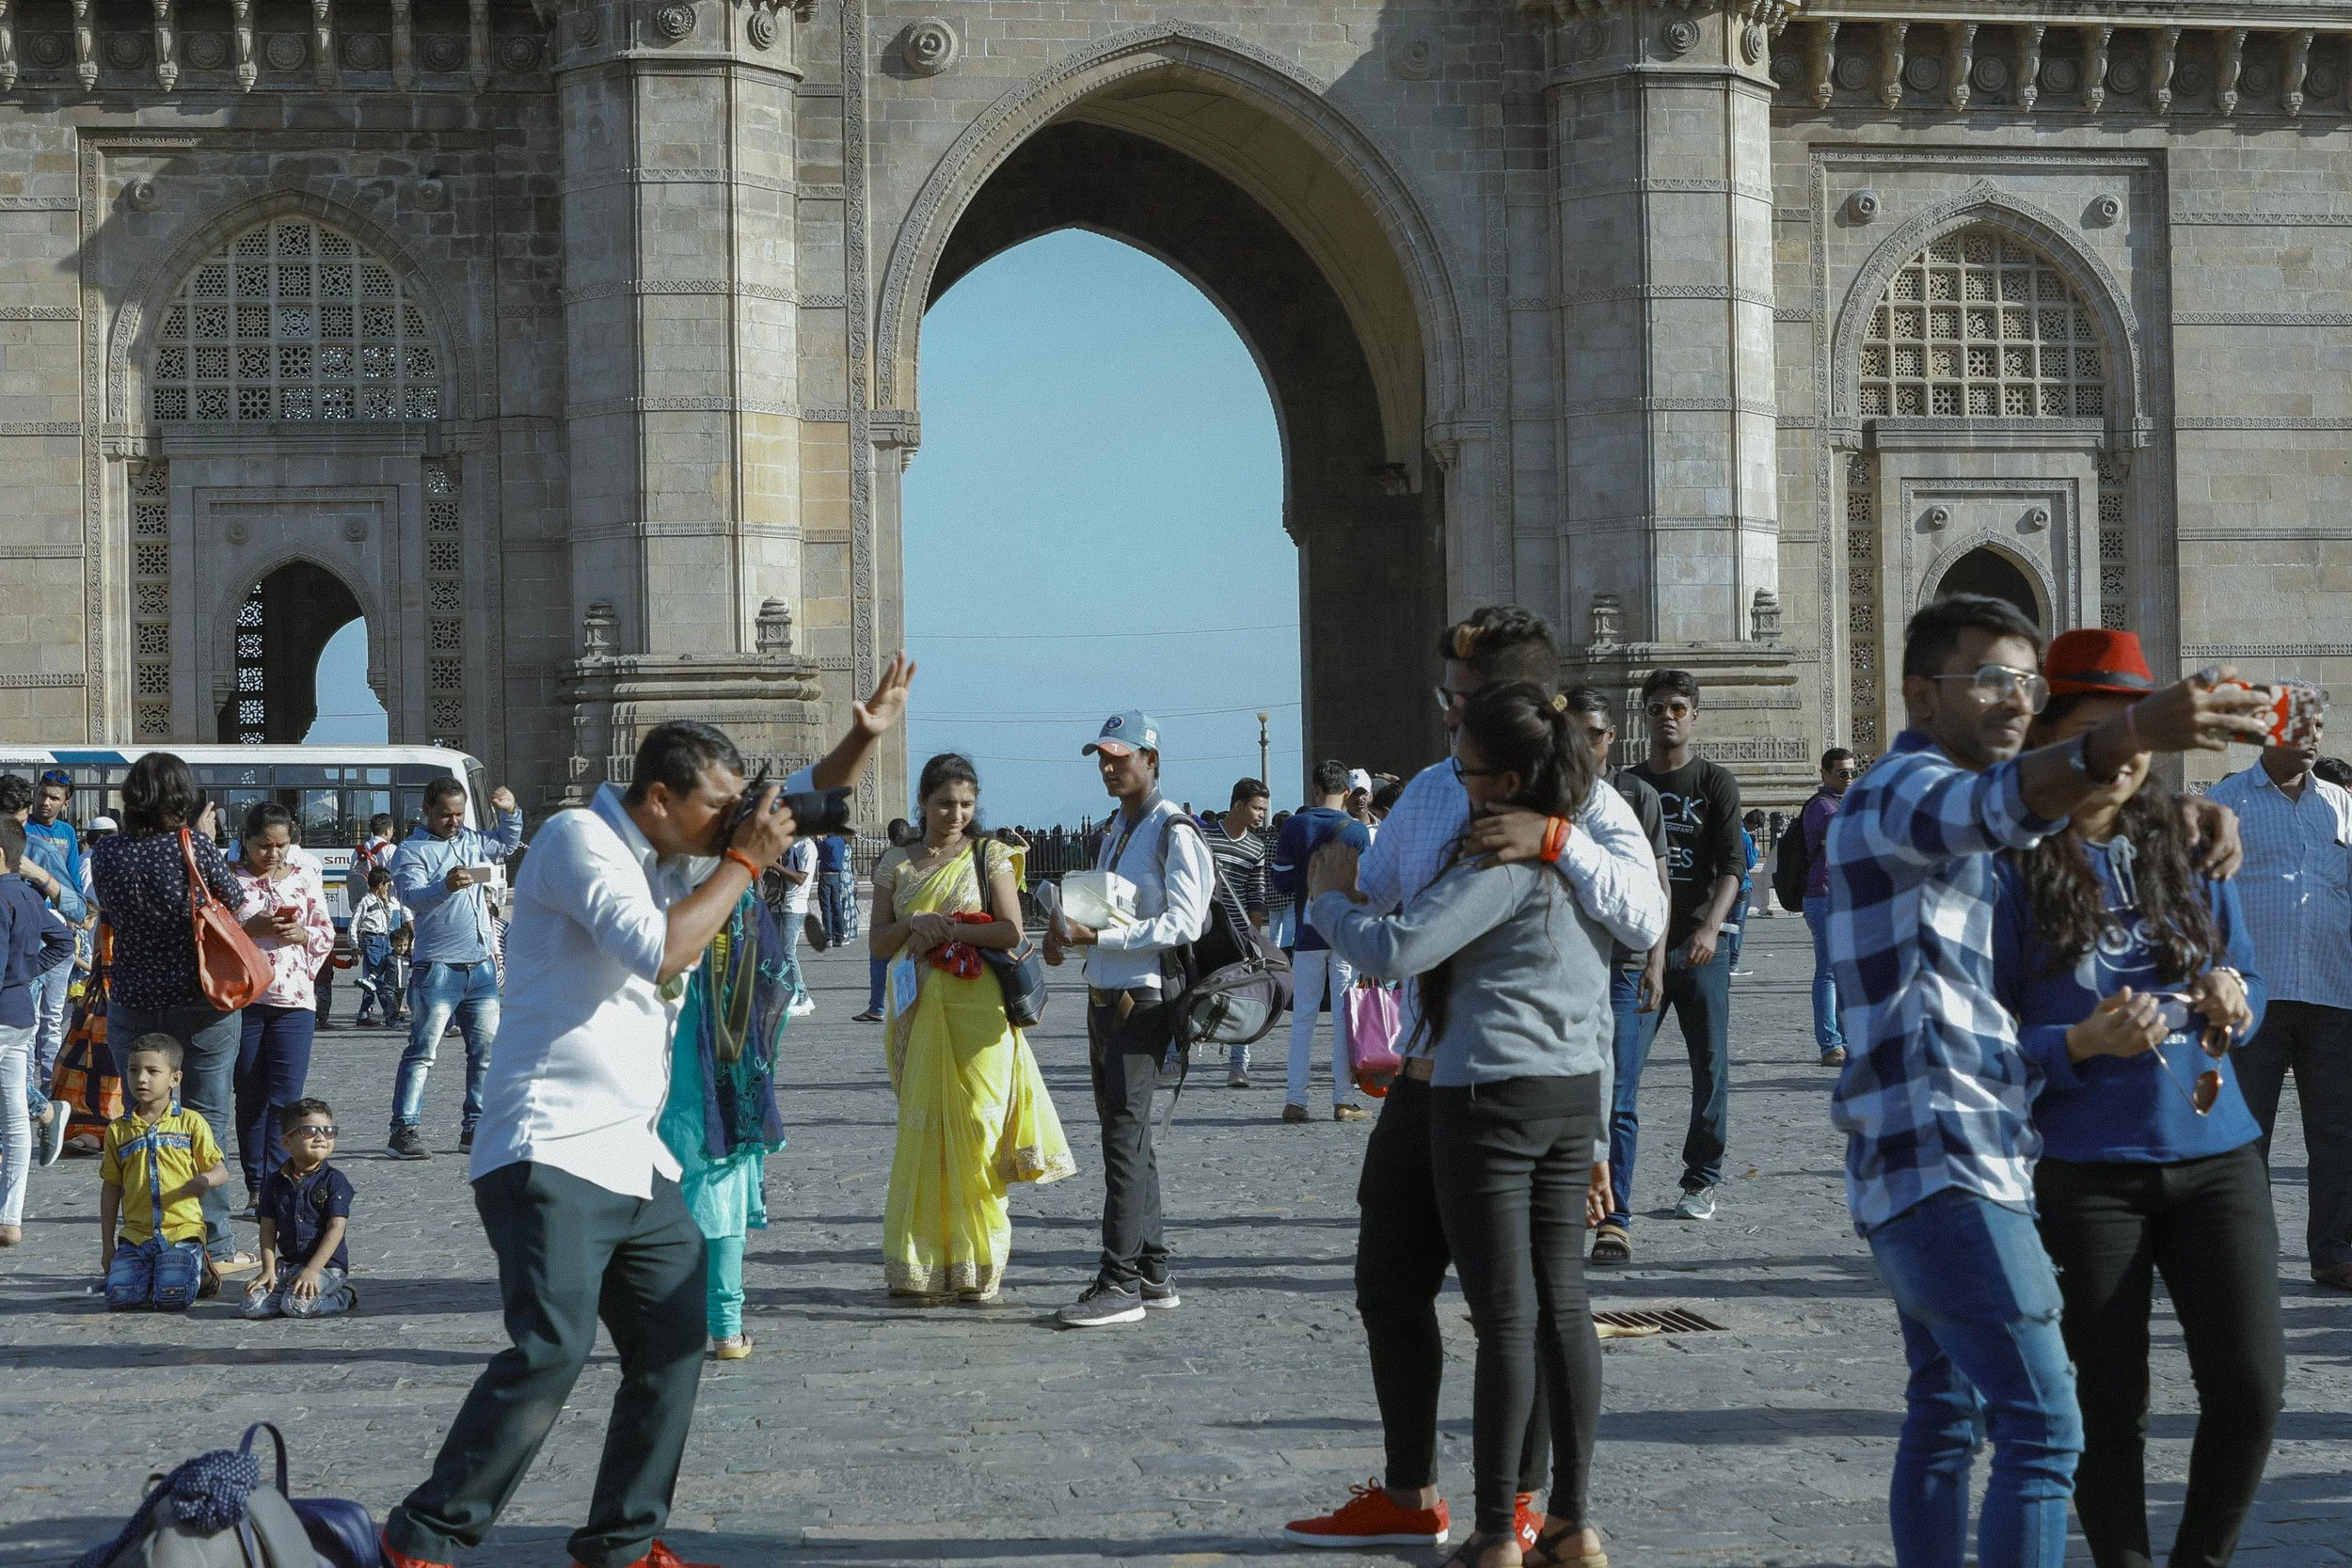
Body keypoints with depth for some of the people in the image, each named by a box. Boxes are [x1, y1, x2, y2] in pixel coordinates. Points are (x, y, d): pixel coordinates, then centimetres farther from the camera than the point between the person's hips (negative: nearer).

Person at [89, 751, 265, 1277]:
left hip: (132, 1007, 3)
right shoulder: (196, 849, -14)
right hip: (204, 1008, -3)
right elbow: (239, 907, -1)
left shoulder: (107, 853, -5)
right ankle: (213, 1248, 7)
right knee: (206, 1123, 6)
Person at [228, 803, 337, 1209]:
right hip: (242, 998, -1)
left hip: (294, 999, 1)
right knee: (250, 1098, 6)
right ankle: (256, 1188, 12)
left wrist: (302, 934, -7)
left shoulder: (305, 878, 9)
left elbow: (327, 934, 13)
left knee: (285, 1099, -7)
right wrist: (250, 927, -14)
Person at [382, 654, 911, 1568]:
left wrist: (865, 736, 5)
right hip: (550, 1153, -10)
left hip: (634, 1159, 10)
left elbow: (806, 798, 22)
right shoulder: (581, 838, -10)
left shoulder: (681, 848, 15)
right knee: (552, 1349, -20)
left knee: (674, 1345, 9)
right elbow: (659, 951, -22)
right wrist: (745, 860, -13)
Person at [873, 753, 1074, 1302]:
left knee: (975, 1130, -5)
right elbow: (879, 942, 10)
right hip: (918, 1011, 3)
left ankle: (978, 1268, 0)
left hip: (977, 1010, -3)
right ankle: (922, 1266, 6)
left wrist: (945, 930, -12)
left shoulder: (989, 854, 3)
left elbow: (1011, 931, -7)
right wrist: (914, 924, -9)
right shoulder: (898, 864, 12)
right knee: (922, 1131, 2)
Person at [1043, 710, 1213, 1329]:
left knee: (1124, 1138, -12)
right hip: (1104, 997, 9)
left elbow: (1183, 924, -19)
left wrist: (1096, 936, -22)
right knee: (1127, 1137, 12)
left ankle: (1119, 1282, -11)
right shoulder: (1113, 830, 17)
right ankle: (1153, 1273, 19)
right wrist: (1068, 930, 4)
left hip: (1144, 1000, -9)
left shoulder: (1175, 832, -11)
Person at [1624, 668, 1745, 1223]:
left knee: (1710, 1069, 4)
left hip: (1702, 949, -1)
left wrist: (1710, 927, -23)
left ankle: (1702, 1181, 19)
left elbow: (1731, 864, -7)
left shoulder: (1716, 783, 3)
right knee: (1620, 1073, -8)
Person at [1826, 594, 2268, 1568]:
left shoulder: (1921, 802, 20)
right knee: (2041, 1429, -17)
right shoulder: (1905, 787, -12)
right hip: (1942, 1159, -11)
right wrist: (2128, 738, -56)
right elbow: (1998, 803, -35)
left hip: (1919, 1159, 11)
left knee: (1944, 1413, 15)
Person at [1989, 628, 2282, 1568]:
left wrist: (2233, 1000, -5)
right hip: (2086, 1175, -4)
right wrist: (2082, 1044, -23)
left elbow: (2246, 978, 18)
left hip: (2214, 1157, 4)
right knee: (2111, 1408, 5)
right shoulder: (2013, 869, -6)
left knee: (2250, 1387, -2)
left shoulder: (2184, 849, 8)